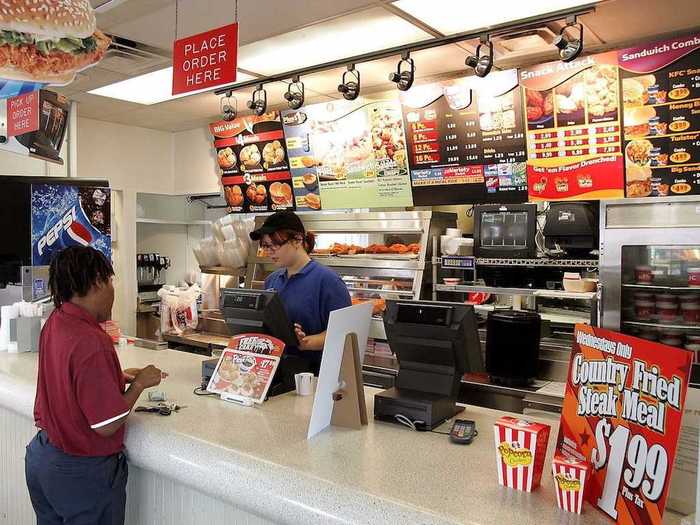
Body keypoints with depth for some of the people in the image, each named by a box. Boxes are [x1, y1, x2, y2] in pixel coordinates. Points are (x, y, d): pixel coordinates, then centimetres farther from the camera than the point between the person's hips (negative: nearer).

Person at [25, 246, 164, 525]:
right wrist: (139, 384, -13)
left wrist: (119, 378, 6)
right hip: (82, 473, -8)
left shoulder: (54, 322, -4)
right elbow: (107, 425, -26)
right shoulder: (91, 343, -31)